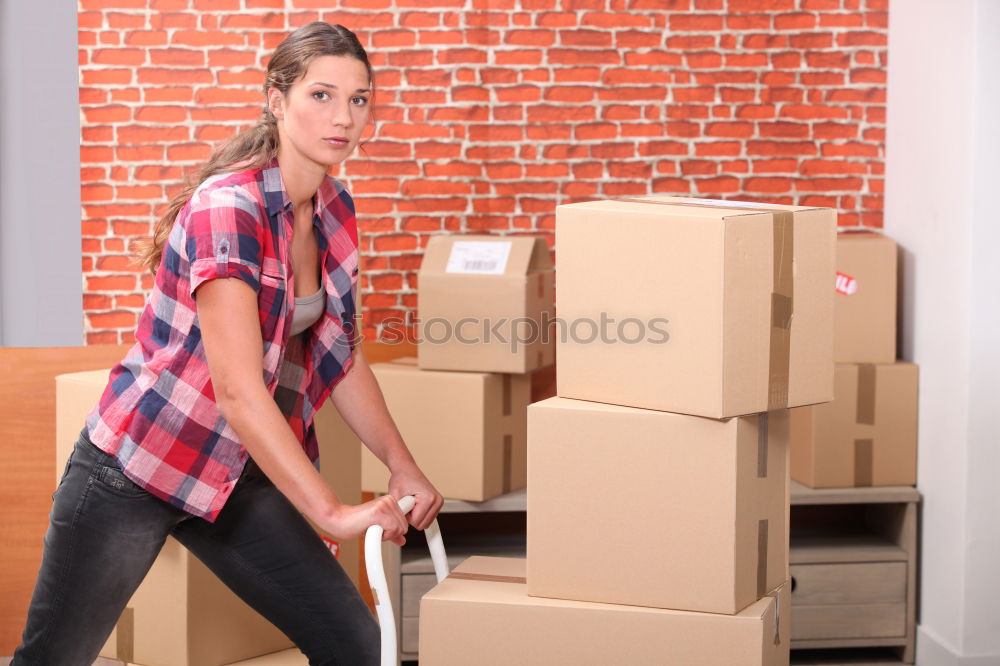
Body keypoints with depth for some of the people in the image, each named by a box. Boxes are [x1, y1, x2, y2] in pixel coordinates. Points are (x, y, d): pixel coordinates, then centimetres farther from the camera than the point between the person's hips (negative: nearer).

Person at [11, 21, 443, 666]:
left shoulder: (334, 209, 2)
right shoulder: (227, 208, -23)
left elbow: (340, 357, 11)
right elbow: (238, 389, -28)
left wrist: (402, 465, 2)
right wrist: (332, 511, -29)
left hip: (240, 474, 7)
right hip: (136, 468, -7)